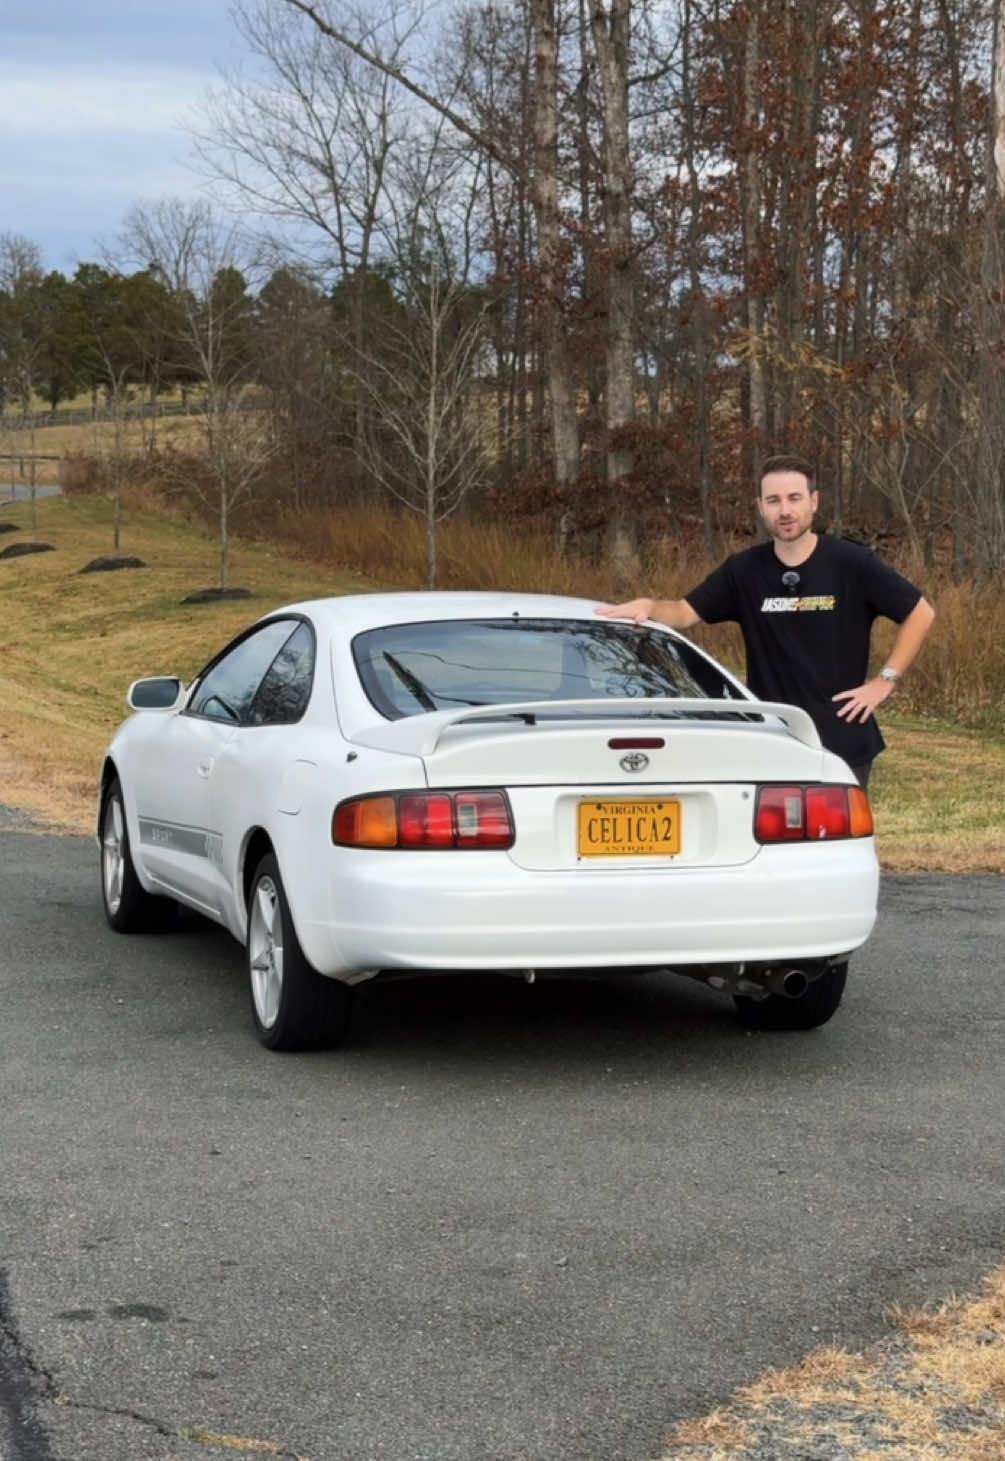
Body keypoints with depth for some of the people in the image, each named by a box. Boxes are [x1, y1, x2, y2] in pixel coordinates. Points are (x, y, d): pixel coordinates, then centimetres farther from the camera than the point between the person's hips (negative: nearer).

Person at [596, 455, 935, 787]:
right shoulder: (745, 570, 3)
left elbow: (920, 613, 0)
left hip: (844, 744, -2)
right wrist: (648, 606, -14)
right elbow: (686, 613, 7)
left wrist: (885, 681, -5)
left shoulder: (852, 564, -6)